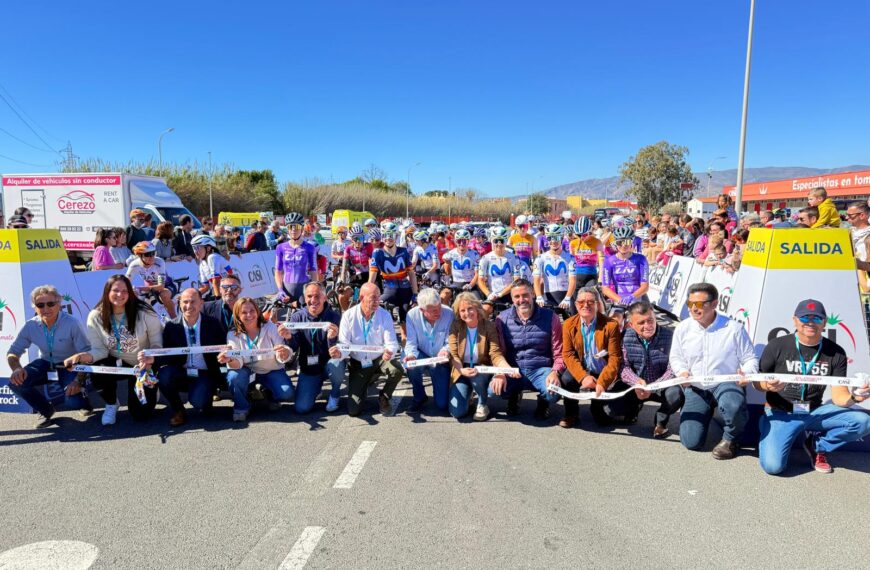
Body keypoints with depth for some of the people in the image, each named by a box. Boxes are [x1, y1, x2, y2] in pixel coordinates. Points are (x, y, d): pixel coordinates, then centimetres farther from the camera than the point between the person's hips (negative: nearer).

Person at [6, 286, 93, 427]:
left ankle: (83, 401, 16)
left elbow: (86, 354, -22)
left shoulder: (71, 323, -24)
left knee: (72, 402, -26)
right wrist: (17, 368, -26)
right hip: (45, 364, 4)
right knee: (16, 382, -21)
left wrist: (78, 380, -35)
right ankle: (45, 410, 8)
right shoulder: (30, 326, -11)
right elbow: (13, 352, -2)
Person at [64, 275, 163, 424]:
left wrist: (150, 358, -35)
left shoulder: (144, 313, -18)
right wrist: (82, 356, -33)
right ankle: (111, 404, 2)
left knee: (140, 413, -8)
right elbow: (100, 350, -12)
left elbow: (158, 343, -14)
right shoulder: (96, 317, -12)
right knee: (96, 374, -32)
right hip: (118, 364, 2)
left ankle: (151, 390, 30)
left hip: (144, 366, -2)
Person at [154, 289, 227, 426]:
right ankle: (178, 411, -2)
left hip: (204, 375, -2)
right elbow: (167, 355, -2)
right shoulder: (171, 326, 0)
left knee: (199, 402, -29)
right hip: (181, 374, 2)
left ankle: (202, 401, 13)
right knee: (163, 374, -29)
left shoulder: (212, 324, -1)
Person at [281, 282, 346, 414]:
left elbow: (335, 352, -21)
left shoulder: (333, 317, -14)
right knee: (302, 408, -10)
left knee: (336, 364, -36)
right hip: (308, 368, 2)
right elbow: (294, 348, -11)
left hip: (328, 364, -2)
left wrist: (332, 338, -44)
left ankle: (335, 394, -3)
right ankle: (317, 386, 24)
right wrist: (288, 338, -34)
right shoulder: (297, 317, -5)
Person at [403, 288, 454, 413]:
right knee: (411, 365, -37)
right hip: (422, 357, 1)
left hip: (441, 361, 0)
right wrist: (411, 355, -37)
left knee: (443, 405, -4)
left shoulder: (449, 314, -21)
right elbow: (411, 343, -15)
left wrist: (446, 350, -39)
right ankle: (419, 397, -5)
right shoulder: (412, 315, -18)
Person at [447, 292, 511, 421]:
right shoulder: (456, 326, -8)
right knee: (457, 412, -15)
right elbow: (453, 354, -11)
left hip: (482, 370, -1)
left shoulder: (489, 326, -11)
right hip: (462, 371, 1)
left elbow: (496, 354, -18)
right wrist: (461, 370, -32)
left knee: (477, 376, -39)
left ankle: (482, 405, -5)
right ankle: (467, 394, 22)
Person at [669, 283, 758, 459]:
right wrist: (682, 372, -10)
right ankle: (708, 412, 28)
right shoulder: (682, 329, 0)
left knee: (733, 406, -43)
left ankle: (731, 440, -5)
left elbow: (750, 359, 0)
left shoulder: (734, 328, -8)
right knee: (691, 441, -8)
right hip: (696, 387, 3)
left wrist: (746, 373, -23)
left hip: (726, 384, -3)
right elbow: (676, 357, 12)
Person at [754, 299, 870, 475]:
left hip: (815, 412, 3)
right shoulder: (777, 346, -7)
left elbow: (839, 396, -4)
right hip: (780, 413, -3)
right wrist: (768, 386, -23)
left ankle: (817, 445, 4)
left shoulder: (836, 353, -1)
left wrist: (853, 398, -27)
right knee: (772, 465, -24)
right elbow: (757, 382, 0)